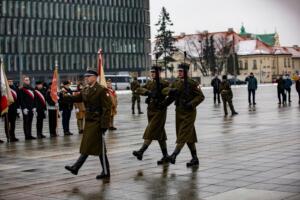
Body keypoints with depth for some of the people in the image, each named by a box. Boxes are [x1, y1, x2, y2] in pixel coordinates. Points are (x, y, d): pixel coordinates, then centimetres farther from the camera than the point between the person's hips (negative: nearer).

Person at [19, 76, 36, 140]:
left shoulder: (32, 89, 16)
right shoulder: (22, 90, -5)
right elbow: (21, 100, -11)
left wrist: (34, 107, 9)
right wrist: (24, 108, -17)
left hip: (31, 108, 7)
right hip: (26, 109, -6)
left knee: (30, 122, 10)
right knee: (26, 122, -3)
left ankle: (29, 135, 14)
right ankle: (26, 135, -2)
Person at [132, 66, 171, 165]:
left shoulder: (164, 83, -6)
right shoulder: (149, 83, 12)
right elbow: (138, 90, 0)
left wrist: (164, 103, -21)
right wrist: (147, 92, -17)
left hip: (159, 110, -7)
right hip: (150, 109, 7)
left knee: (151, 131, -14)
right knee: (160, 133, 10)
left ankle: (141, 151, -21)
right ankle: (165, 156, 16)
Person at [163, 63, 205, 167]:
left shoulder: (192, 83, -9)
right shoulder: (176, 83, 10)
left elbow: (201, 96, -9)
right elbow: (165, 90, 6)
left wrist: (191, 104, -22)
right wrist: (171, 90, -16)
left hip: (189, 112, -7)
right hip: (179, 111, 7)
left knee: (183, 135, -13)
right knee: (190, 136, 12)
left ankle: (174, 155, -20)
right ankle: (195, 159, 19)